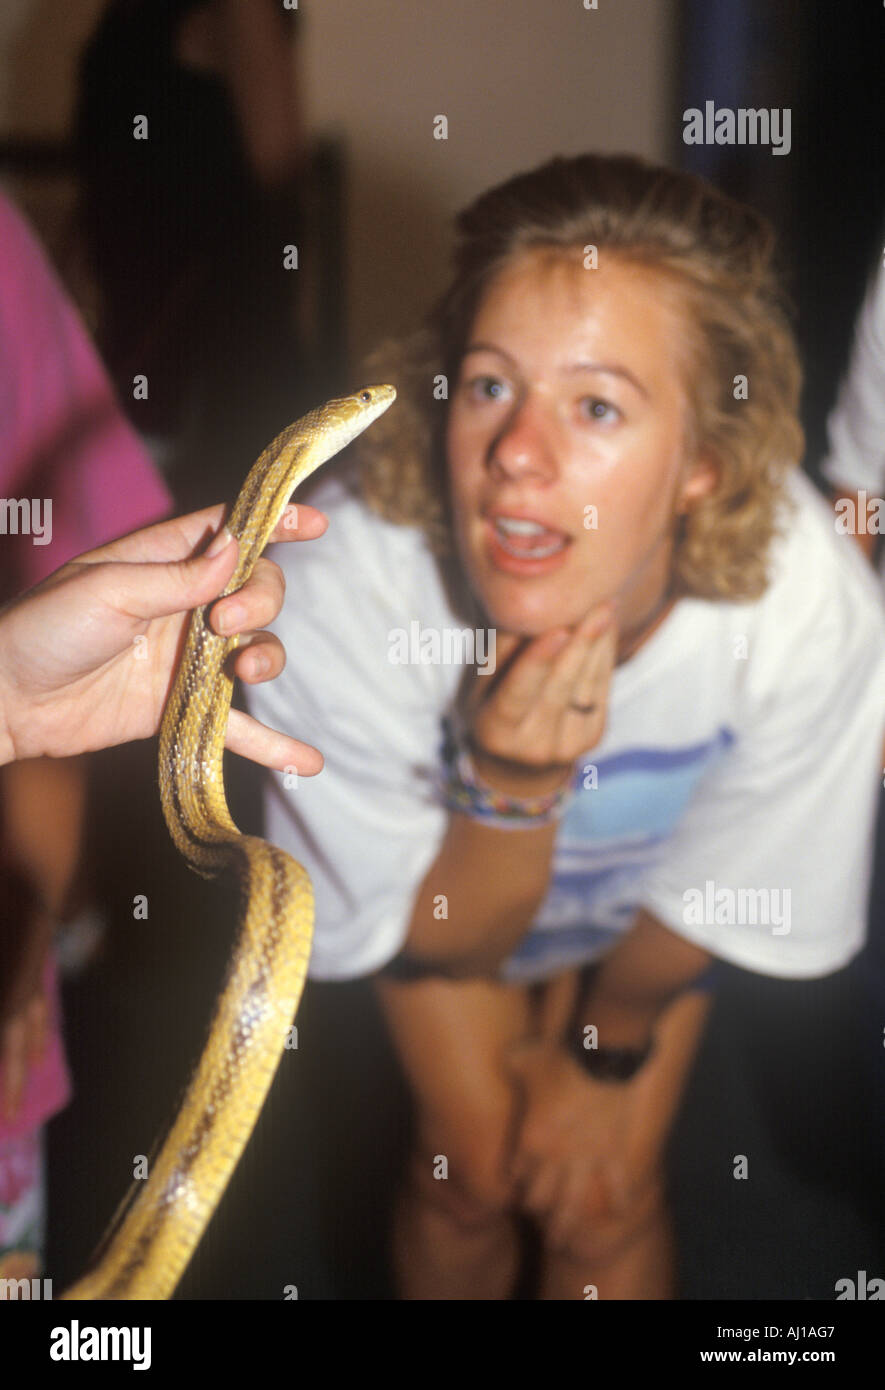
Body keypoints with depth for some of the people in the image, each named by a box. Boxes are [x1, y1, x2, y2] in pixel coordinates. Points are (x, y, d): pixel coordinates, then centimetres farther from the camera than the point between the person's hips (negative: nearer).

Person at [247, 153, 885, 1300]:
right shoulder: (336, 594, -41)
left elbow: (709, 898, -17)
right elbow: (441, 937, -24)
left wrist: (610, 1048, 0)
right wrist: (510, 794, -45)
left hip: (643, 891, 1)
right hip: (439, 871, 0)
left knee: (604, 1197, 1)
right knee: (472, 1166, 1)